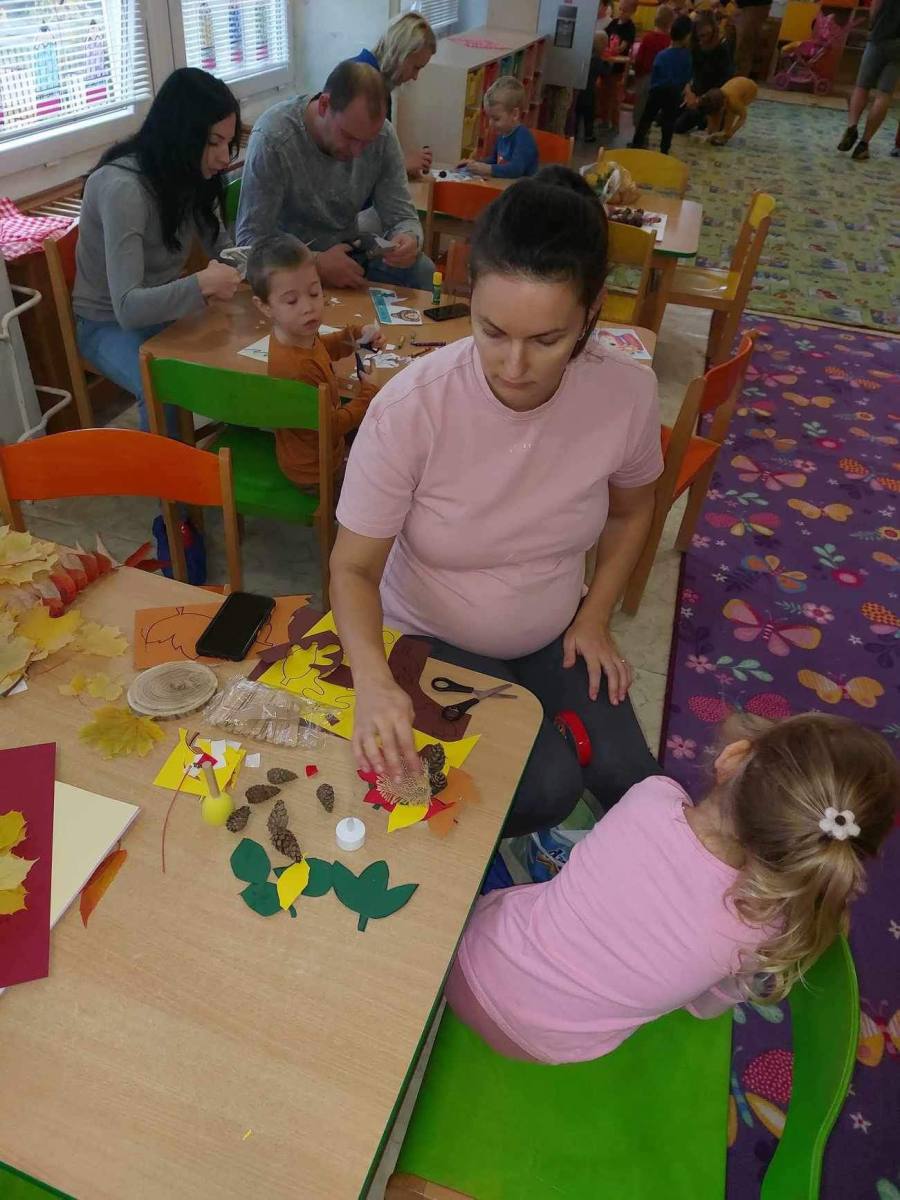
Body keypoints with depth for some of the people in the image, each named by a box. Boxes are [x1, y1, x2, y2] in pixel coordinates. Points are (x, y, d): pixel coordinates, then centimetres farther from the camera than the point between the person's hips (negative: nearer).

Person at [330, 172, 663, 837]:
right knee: (547, 791, -17)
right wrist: (373, 678, -39)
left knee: (629, 781, -2)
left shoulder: (628, 391, -19)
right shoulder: (411, 407, -29)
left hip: (554, 633, 4)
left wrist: (595, 617, -2)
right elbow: (354, 565, -22)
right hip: (433, 639, -3)